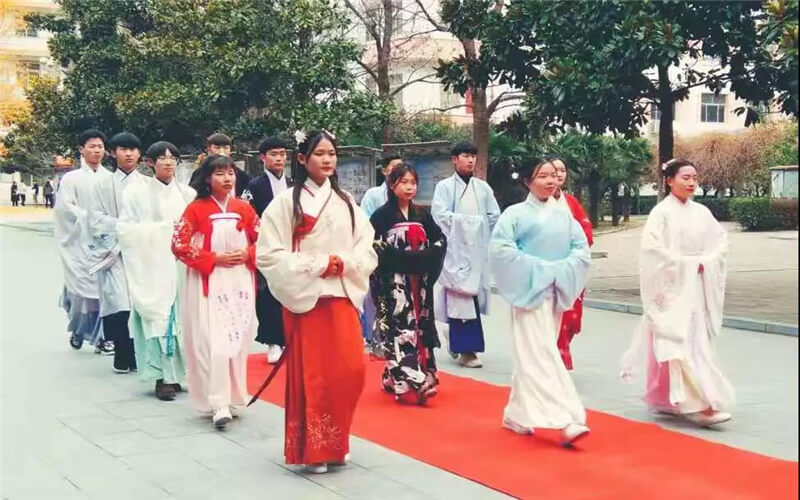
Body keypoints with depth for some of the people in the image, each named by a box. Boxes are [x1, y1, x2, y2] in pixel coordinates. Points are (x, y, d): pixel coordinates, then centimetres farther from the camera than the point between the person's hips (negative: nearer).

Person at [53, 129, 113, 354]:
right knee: (84, 285, -2)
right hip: (81, 239, -2)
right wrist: (89, 218, -12)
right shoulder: (71, 178, 1)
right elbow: (65, 207, -5)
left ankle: (101, 335, 3)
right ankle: (78, 328, 20)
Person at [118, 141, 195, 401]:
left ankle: (175, 373, 11)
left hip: (182, 265, 3)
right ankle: (162, 377, -1)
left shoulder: (187, 194, 9)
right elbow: (125, 229, -4)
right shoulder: (138, 192, 1)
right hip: (151, 265, -3)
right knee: (158, 318, -5)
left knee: (181, 317, 1)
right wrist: (164, 228, -9)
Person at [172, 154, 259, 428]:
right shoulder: (196, 209, -3)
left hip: (240, 283, 4)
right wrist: (214, 258, -13)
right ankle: (219, 404, -8)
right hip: (208, 284, -3)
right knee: (213, 341, -10)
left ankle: (234, 398, 18)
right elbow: (179, 244, -7)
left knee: (238, 339, 5)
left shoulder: (244, 208, 7)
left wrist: (248, 254, -9)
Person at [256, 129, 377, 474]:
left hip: (343, 297, 4)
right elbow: (269, 254, -10)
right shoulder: (286, 202, -4)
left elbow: (367, 252, 8)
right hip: (305, 298, -4)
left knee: (350, 371, -1)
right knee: (311, 375, 0)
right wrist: (317, 264, -14)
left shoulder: (347, 202, 10)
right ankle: (313, 449, 12)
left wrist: (343, 263, -12)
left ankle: (334, 443, 18)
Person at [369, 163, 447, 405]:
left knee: (420, 328, 7)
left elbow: (441, 240, 10)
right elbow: (374, 247, -14)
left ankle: (424, 376, 15)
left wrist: (424, 258, -8)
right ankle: (407, 383, -11)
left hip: (420, 283, 6)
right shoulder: (382, 215, -5)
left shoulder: (422, 215, 11)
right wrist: (405, 259, -19)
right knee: (400, 329, -9)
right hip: (394, 283, -5)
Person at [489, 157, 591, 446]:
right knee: (540, 356, -11)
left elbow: (582, 247, 9)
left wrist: (562, 271, -9)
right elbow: (499, 248, -14)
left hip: (555, 292, 6)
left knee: (530, 357, 11)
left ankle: (516, 416, 23)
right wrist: (539, 269, -15)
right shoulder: (515, 213, -3)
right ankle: (565, 421, -16)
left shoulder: (563, 215, 12)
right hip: (529, 291, -5)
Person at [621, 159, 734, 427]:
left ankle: (665, 400, 23)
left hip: (696, 287, 6)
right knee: (682, 343, -11)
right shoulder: (662, 212, -8)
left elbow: (721, 242, 11)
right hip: (672, 287, -6)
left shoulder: (701, 212, 8)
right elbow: (651, 248, -16)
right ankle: (698, 405, -13)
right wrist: (685, 263, -15)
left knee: (695, 341, 10)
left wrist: (705, 263, -6)